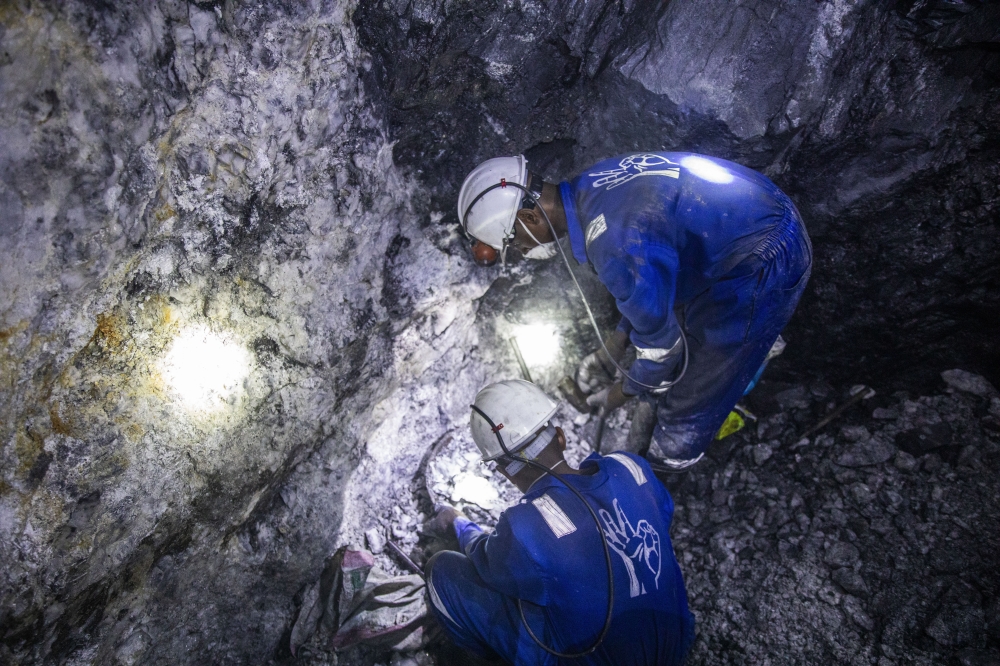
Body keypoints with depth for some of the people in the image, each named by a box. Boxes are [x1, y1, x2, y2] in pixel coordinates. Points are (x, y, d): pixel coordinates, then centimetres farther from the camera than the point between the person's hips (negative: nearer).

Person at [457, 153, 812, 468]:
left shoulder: (613, 246, -33)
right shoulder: (588, 185, -2)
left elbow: (661, 344, -20)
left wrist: (625, 392, 0)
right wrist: (617, 342, 13)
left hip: (762, 267, -9)